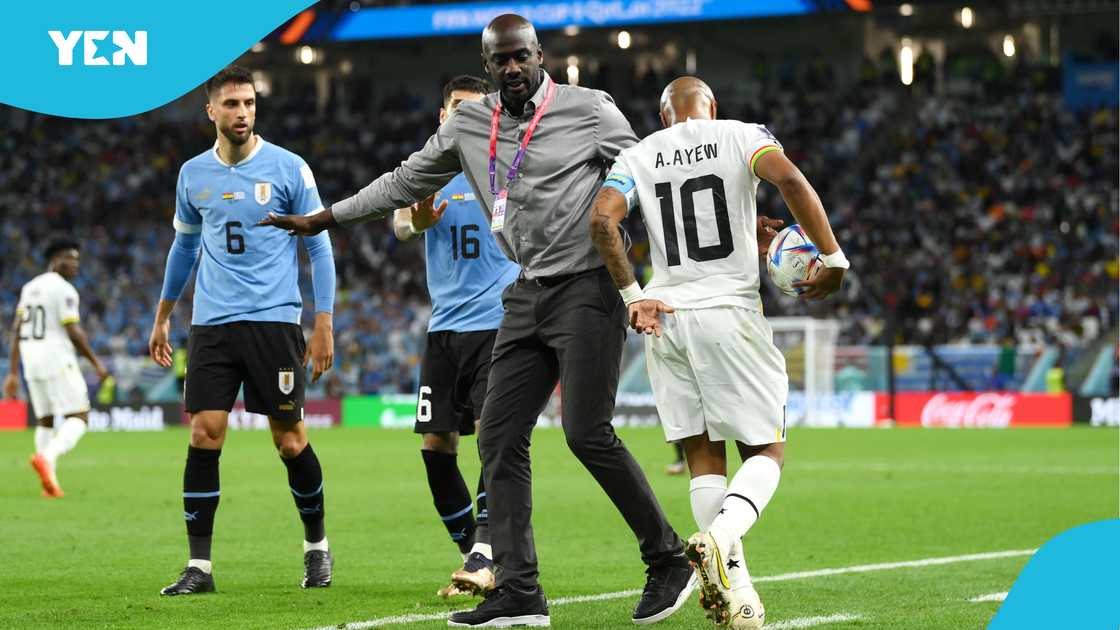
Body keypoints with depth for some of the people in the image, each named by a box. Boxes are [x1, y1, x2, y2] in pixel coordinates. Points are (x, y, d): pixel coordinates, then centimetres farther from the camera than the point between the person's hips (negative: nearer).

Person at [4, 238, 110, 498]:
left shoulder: (29, 288, 14)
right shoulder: (64, 290, -10)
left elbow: (17, 331, 12)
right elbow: (74, 333, -15)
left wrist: (13, 372, 12)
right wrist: (96, 363, -4)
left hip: (30, 361, 8)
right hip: (57, 359, -8)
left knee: (44, 420, 15)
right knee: (78, 417, -4)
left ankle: (49, 484, 7)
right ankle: (47, 457, -27)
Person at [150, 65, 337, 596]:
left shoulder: (288, 168, -3)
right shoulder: (193, 175, 8)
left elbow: (319, 247, 1)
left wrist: (323, 324, -4)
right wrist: (162, 317, 24)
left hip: (275, 321, -3)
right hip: (211, 324, 3)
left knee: (289, 440, 1)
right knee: (203, 436, -7)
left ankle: (316, 546, 23)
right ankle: (199, 566, -2)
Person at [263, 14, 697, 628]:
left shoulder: (588, 110, -4)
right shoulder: (469, 124, 10)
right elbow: (406, 182, 21)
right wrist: (319, 220, 24)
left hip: (587, 288, -6)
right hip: (527, 296, 6)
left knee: (587, 433, -15)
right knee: (499, 437, 0)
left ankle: (669, 559, 1)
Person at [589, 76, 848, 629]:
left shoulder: (637, 157, 11)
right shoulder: (740, 136, 4)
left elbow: (602, 219, -5)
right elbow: (788, 178, -16)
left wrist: (632, 294, 1)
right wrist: (832, 257, -11)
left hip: (664, 316, 3)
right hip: (730, 313, -3)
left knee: (704, 458, 9)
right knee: (765, 453, 3)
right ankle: (719, 538, -26)